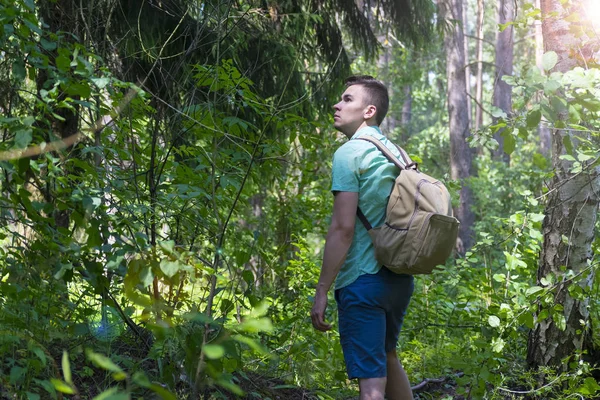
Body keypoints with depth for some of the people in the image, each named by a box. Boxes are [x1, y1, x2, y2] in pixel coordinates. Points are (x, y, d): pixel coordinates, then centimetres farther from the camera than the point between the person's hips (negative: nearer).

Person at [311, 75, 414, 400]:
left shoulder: (349, 154, -11)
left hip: (363, 280, -8)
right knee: (387, 357, 26)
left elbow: (343, 228, -17)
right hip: (400, 277, 8)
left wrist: (322, 291, -14)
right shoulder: (395, 153, 14)